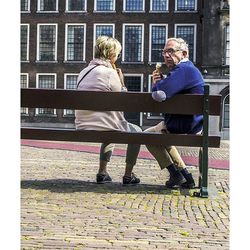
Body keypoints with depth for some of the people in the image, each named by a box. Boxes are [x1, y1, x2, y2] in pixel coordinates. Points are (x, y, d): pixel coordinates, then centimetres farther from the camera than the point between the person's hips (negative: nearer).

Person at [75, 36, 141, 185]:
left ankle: (102, 173, 33)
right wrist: (122, 83, 5)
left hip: (82, 127, 7)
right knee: (137, 131, 19)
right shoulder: (110, 73, -13)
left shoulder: (84, 72, 11)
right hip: (102, 126, -7)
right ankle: (128, 175, 21)